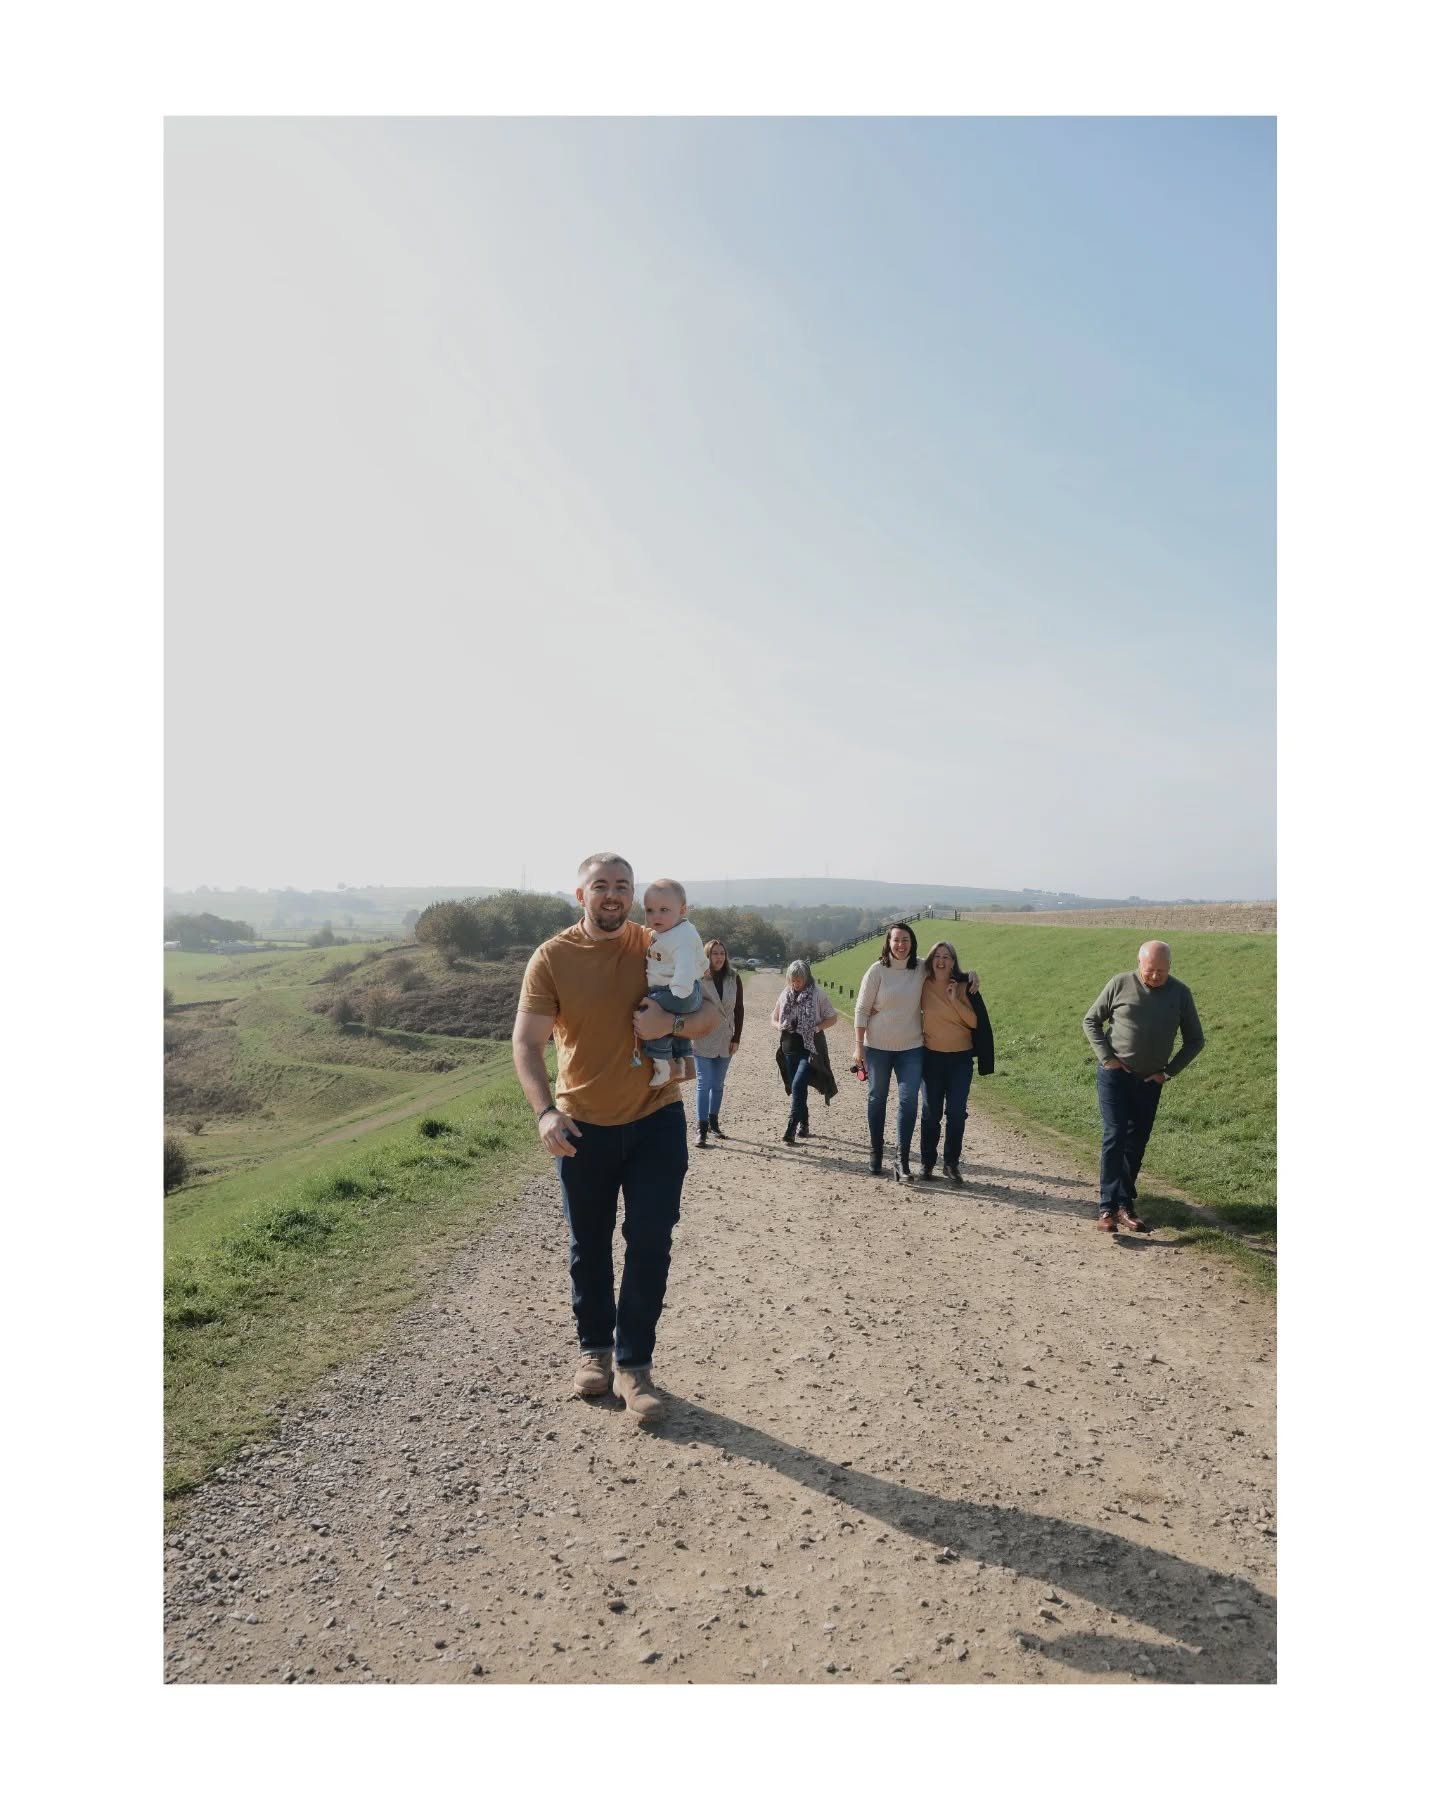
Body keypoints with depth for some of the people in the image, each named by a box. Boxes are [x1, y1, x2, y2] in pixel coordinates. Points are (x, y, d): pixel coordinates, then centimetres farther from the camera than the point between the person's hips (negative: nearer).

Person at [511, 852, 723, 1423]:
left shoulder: (658, 948, -4)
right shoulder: (552, 958, -10)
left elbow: (711, 1011, -1)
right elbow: (526, 1041, -14)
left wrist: (672, 1022, -24)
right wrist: (545, 1112, -28)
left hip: (655, 1120, 1)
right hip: (582, 1127, 0)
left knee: (650, 1244, 0)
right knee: (589, 1245, 15)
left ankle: (634, 1363, 16)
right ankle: (594, 1349, 36)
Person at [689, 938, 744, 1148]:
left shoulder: (734, 979, 2)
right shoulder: (698, 979, -9)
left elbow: (739, 1010, 5)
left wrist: (736, 1038, 2)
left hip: (725, 1041, 4)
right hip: (702, 1041, -4)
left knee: (718, 1084, 12)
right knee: (704, 1083, -6)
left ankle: (713, 1123, 25)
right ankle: (701, 1129, -4)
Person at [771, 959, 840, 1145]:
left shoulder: (818, 994, -7)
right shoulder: (785, 994, 5)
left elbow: (833, 1018, -2)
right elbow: (774, 1018, 15)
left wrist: (816, 1028, -17)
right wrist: (781, 1026, -6)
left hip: (810, 1049, -5)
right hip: (790, 1049, 5)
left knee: (798, 1085, -17)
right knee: (797, 1088, 11)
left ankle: (791, 1127, -15)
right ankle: (804, 1125, 25)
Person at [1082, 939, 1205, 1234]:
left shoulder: (1180, 993, -2)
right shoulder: (1120, 984, -8)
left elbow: (1195, 1040, 8)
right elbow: (1091, 1021, 3)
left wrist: (1169, 1071, 0)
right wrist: (1106, 1057, -8)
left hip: (1150, 1082, 3)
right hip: (1115, 1076, -3)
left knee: (1136, 1144, 9)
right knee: (1115, 1138, -11)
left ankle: (1124, 1205, 19)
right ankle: (1110, 1207, -10)